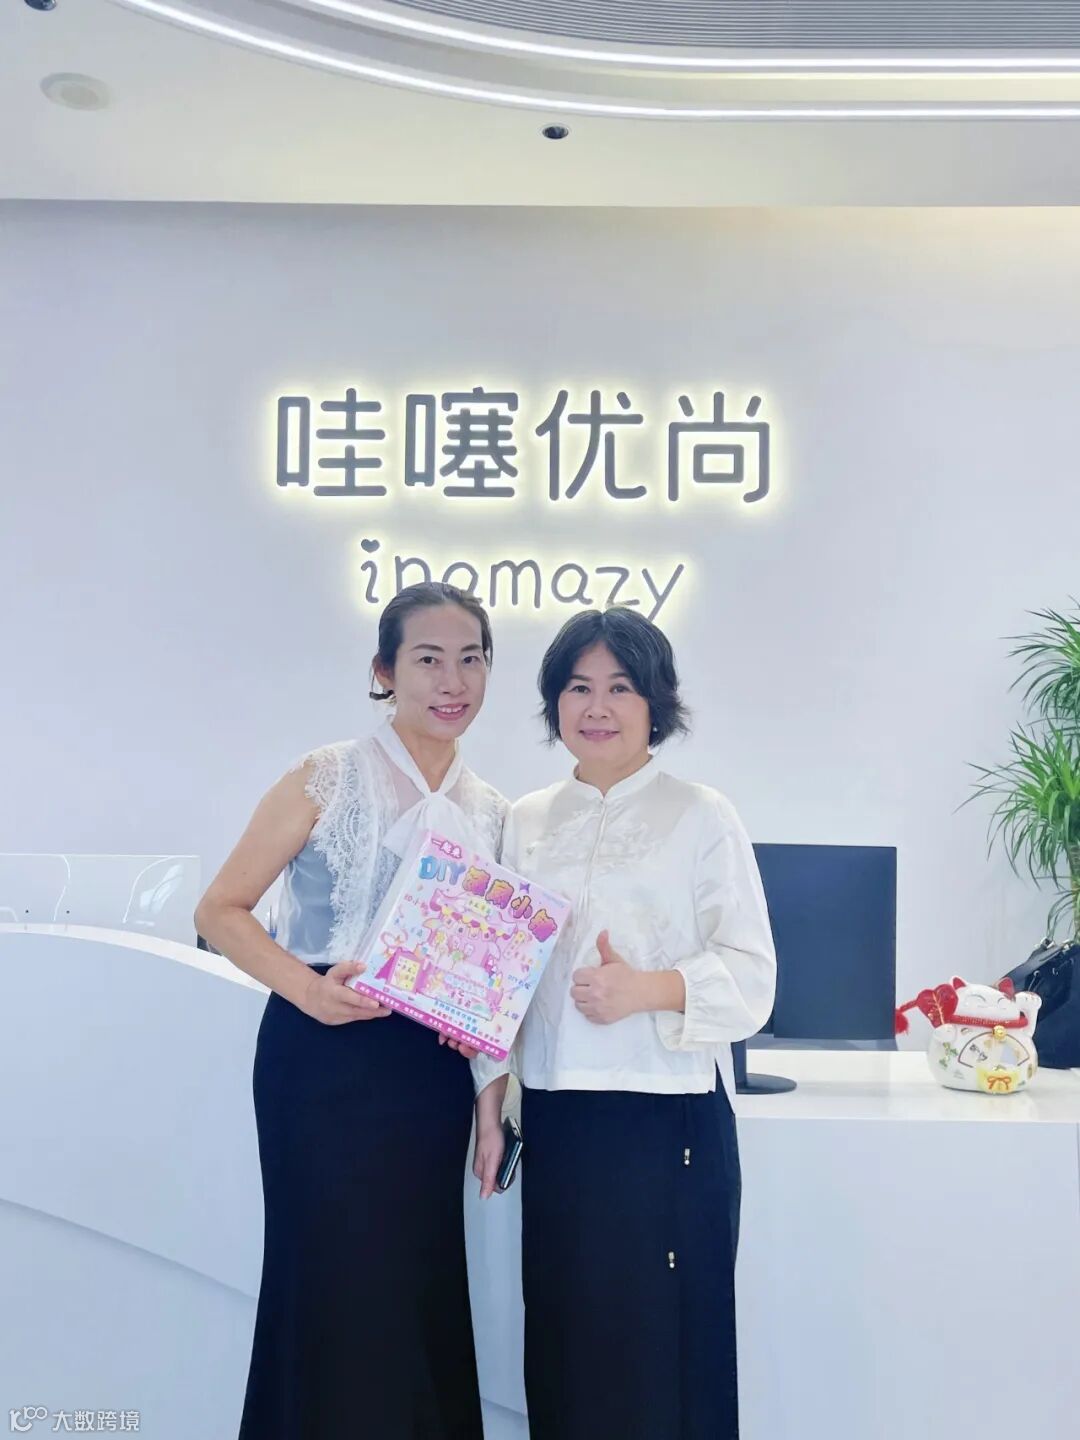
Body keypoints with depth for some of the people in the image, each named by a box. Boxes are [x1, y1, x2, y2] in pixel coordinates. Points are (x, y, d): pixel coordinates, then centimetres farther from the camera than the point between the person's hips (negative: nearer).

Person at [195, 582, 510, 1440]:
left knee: (421, 1289, 12)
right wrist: (306, 987, -22)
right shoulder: (331, 778, -5)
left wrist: (491, 1097, 5)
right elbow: (222, 909, -6)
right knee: (338, 1287, 2)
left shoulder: (491, 813, 9)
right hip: (325, 1058, -4)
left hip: (434, 1073, 5)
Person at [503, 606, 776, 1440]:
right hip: (556, 1112, 4)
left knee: (661, 1337, 5)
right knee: (564, 1333, 13)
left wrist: (650, 989, -23)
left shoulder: (700, 817, -3)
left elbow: (751, 973, -8)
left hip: (668, 1113, -4)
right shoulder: (528, 823, 11)